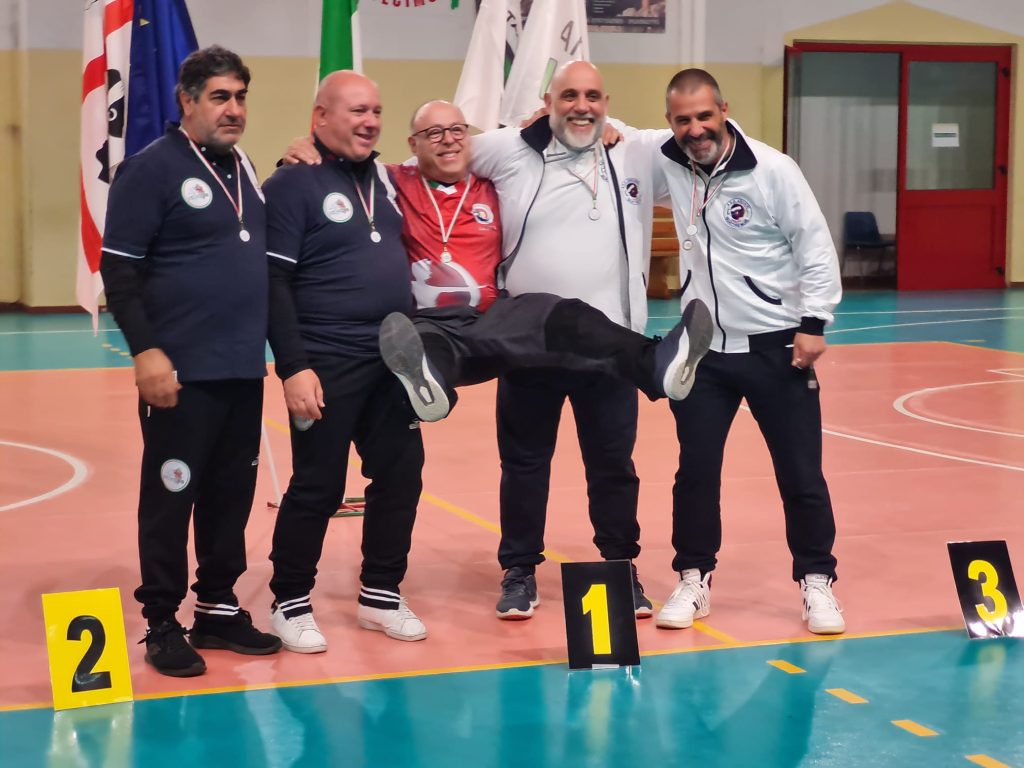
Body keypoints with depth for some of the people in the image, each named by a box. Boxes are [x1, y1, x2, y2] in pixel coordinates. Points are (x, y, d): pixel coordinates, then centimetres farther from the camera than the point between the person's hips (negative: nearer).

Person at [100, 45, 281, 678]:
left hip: (244, 370, 7)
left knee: (232, 495, 12)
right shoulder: (152, 169, -8)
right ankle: (162, 623, 10)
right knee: (171, 497, -1)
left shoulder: (247, 171, 13)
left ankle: (219, 608, 24)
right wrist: (145, 350, -18)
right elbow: (118, 269, -12)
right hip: (181, 371, -7)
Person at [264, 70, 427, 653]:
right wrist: (293, 367, -19)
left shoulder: (383, 178, 13)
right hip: (327, 364, -7)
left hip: (395, 362, 7)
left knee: (401, 478, 9)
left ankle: (381, 594, 23)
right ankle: (291, 604, 14)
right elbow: (275, 283, -13)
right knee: (317, 488, -1)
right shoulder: (294, 183, -8)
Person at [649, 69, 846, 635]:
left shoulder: (772, 170, -14)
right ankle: (694, 578, 23)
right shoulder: (669, 163, -3)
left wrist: (813, 323, -12)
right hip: (703, 347, 3)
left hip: (775, 345, -3)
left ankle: (816, 581, 18)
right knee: (696, 469, 7)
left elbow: (815, 246, -8)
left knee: (801, 471, 4)